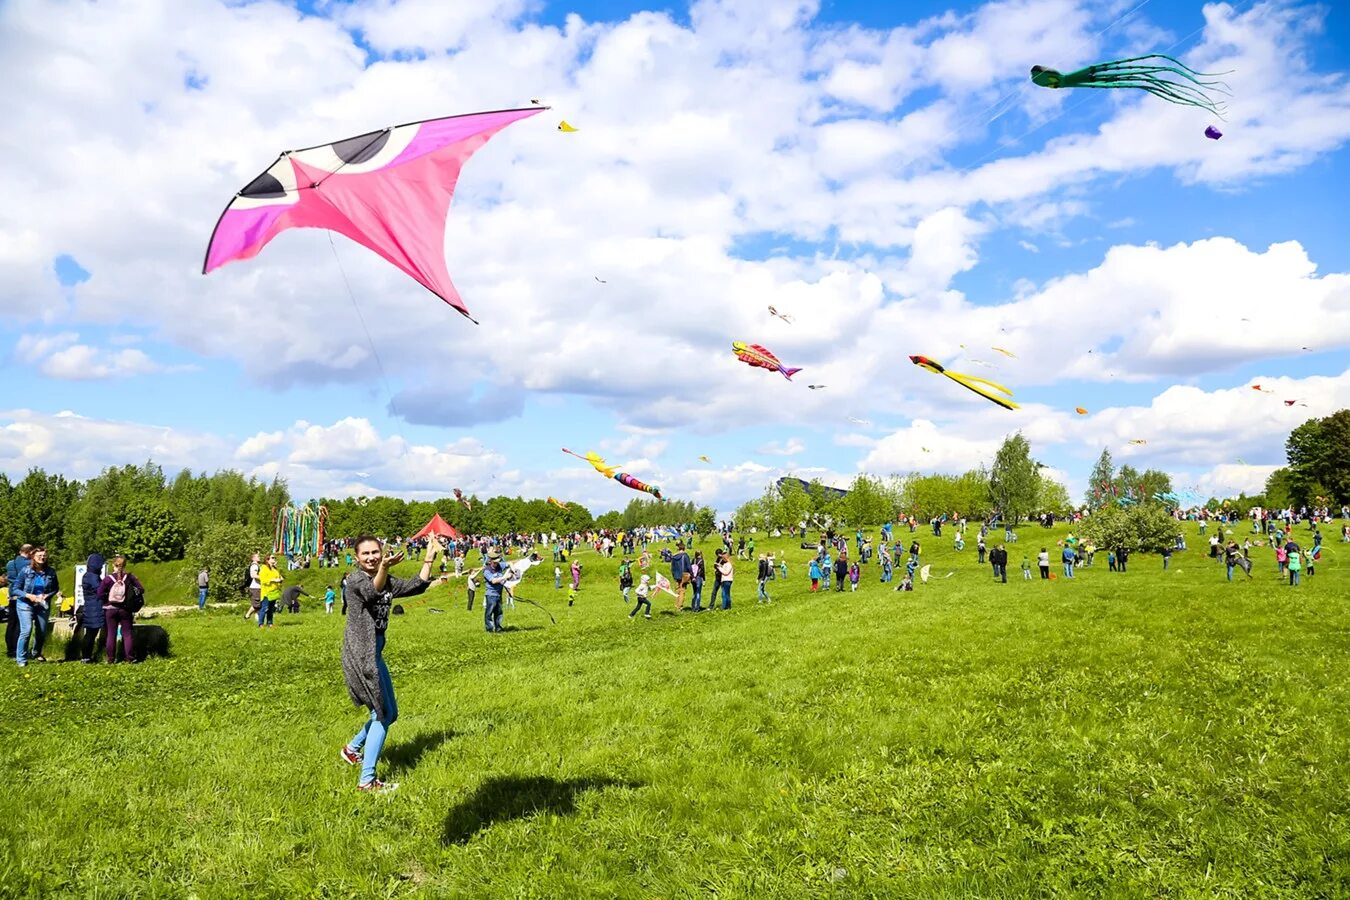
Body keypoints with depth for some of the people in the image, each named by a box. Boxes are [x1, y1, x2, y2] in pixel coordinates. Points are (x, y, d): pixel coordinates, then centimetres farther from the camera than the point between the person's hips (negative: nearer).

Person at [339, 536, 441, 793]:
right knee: (384, 713, -10)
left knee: (388, 712, 18)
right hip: (359, 652, -8)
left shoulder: (387, 581, 11)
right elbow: (373, 590, -34)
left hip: (374, 651, 9)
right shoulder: (355, 580, -12)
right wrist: (384, 568, -54)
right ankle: (367, 781, -5)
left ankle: (352, 748, 39)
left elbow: (417, 586, 8)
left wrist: (429, 558, 5)